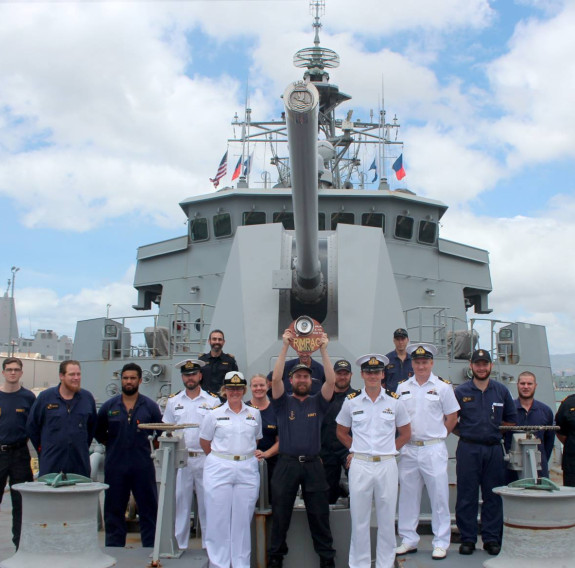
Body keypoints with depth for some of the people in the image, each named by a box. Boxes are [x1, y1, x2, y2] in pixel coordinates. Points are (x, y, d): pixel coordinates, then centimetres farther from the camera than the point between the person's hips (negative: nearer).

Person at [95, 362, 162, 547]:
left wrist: (146, 445, 2)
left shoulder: (150, 406, 1)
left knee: (149, 509, 3)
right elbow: (98, 432, 16)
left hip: (143, 466, -1)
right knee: (114, 511, 10)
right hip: (115, 466, 1)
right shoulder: (109, 406, 4)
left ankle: (151, 549, 13)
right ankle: (114, 548, 22)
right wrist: (113, 445, 9)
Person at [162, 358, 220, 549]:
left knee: (207, 503, 3)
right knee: (181, 501, 4)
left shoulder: (213, 401, 5)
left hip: (205, 459, -1)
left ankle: (209, 544, 13)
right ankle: (179, 545, 14)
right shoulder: (173, 401, 11)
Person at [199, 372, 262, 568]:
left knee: (243, 519, 6)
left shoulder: (254, 414, 7)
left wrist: (246, 455, 10)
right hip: (219, 470, -2)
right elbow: (204, 441, 8)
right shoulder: (214, 414, 2)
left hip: (247, 470, 2)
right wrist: (219, 458, 7)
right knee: (218, 518, 3)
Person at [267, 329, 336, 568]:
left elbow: (331, 381, -7)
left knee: (319, 514, 5)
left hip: (313, 465, 1)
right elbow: (275, 378, -11)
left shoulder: (317, 402, 7)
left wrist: (323, 350, -13)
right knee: (280, 514, 8)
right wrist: (285, 346, -16)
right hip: (287, 463, 0)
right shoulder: (283, 402, 4)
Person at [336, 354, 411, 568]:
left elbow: (405, 433, 13)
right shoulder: (351, 402, 2)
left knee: (387, 519, 7)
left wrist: (389, 450, 4)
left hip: (387, 465, 0)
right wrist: (357, 449, 7)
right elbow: (341, 432, 15)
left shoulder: (395, 401, 2)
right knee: (359, 520, 6)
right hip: (360, 465, 0)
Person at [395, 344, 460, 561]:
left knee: (439, 496, 1)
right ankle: (408, 540, 21)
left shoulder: (443, 386, -1)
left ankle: (441, 543, 12)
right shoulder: (402, 388, 8)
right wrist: (404, 438, 5)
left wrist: (435, 436, 2)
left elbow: (452, 417, 3)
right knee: (407, 496, 9)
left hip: (433, 449, -3)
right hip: (408, 449, 3)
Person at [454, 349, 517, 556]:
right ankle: (467, 538, 11)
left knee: (493, 496, 5)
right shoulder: (461, 392, 3)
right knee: (467, 496, 1)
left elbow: (511, 420, 15)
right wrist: (465, 432, -2)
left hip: (494, 449, 2)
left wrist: (493, 428, 4)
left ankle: (492, 539, 15)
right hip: (468, 449, -1)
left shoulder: (502, 391, 8)